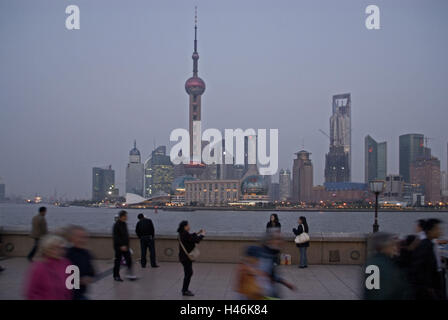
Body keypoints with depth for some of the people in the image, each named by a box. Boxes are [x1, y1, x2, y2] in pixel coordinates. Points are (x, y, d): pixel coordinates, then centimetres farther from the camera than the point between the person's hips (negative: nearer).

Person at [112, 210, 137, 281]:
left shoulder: (124, 224, 11)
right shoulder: (117, 225, -14)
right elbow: (116, 237, -19)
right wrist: (121, 246, -24)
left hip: (125, 246, 7)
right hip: (119, 246, -7)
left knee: (129, 260, 2)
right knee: (117, 261, 2)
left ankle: (130, 274, 7)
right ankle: (116, 276, 13)